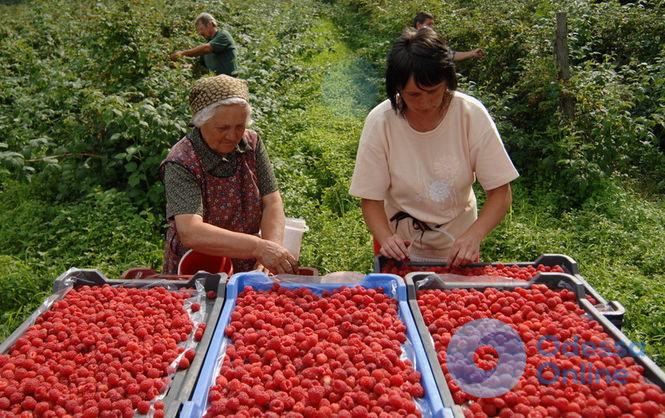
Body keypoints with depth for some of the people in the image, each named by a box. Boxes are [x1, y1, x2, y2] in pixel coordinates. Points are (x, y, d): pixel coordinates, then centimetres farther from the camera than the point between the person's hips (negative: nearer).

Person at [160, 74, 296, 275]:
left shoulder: (251, 143, -1)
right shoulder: (181, 163, -18)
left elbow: (272, 203, -4)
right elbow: (190, 233, -30)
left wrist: (270, 250, -21)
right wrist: (259, 247, -39)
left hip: (248, 268, 4)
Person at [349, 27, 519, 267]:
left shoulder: (472, 114, -19)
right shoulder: (380, 121, -20)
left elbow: (501, 194, -15)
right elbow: (371, 199, -14)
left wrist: (474, 235, -32)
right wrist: (386, 238, -32)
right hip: (400, 248, -1)